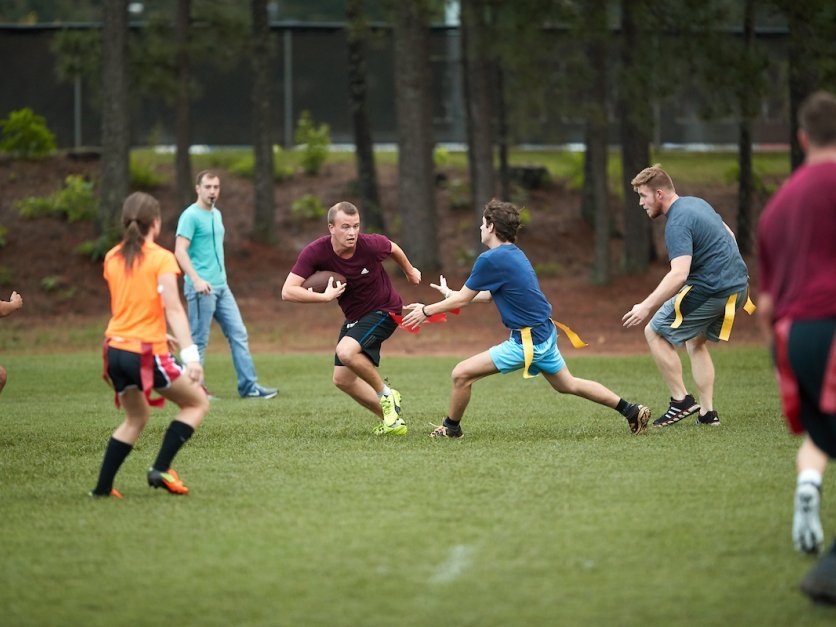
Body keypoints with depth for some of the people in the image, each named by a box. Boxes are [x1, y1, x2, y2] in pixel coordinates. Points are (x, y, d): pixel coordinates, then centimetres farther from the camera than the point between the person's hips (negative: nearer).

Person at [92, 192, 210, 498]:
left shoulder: (112, 258, 9)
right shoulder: (162, 258, -9)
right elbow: (173, 308, -18)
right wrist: (190, 354, -23)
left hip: (115, 349, 6)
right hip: (147, 355, -6)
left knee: (136, 418, 25)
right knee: (197, 402, 12)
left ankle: (103, 486, 17)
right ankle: (161, 468, 0)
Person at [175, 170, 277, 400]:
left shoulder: (216, 214, 16)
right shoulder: (191, 216, -10)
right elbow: (180, 251, -19)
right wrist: (196, 280, -28)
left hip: (221, 286, 8)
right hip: (201, 288, -8)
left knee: (238, 334, 5)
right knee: (198, 340, -3)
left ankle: (249, 386, 7)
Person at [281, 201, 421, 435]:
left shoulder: (371, 245, -25)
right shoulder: (315, 252, -22)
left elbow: (393, 249, 2)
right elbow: (288, 291, -26)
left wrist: (410, 271, 21)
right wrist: (325, 296, -36)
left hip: (384, 310, -5)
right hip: (354, 317, 5)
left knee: (346, 351, -29)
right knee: (342, 379, 6)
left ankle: (386, 395, -8)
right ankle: (390, 418, 18)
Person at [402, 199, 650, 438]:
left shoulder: (490, 259, -17)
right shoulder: (514, 254, 10)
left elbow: (462, 300, -9)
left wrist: (426, 311, 4)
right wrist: (451, 294, 33)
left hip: (527, 342, -9)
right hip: (544, 333, 9)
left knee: (461, 374, -7)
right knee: (568, 385, 24)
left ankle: (451, 427, 10)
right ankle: (631, 411, 26)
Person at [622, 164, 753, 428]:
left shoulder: (677, 223, -18)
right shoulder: (696, 203, 13)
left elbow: (679, 275, -29)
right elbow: (728, 235, 26)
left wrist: (647, 306, -29)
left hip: (710, 291, -10)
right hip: (738, 285, 10)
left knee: (655, 333, 2)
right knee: (696, 342, 23)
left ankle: (681, 400, 1)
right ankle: (707, 412, 16)